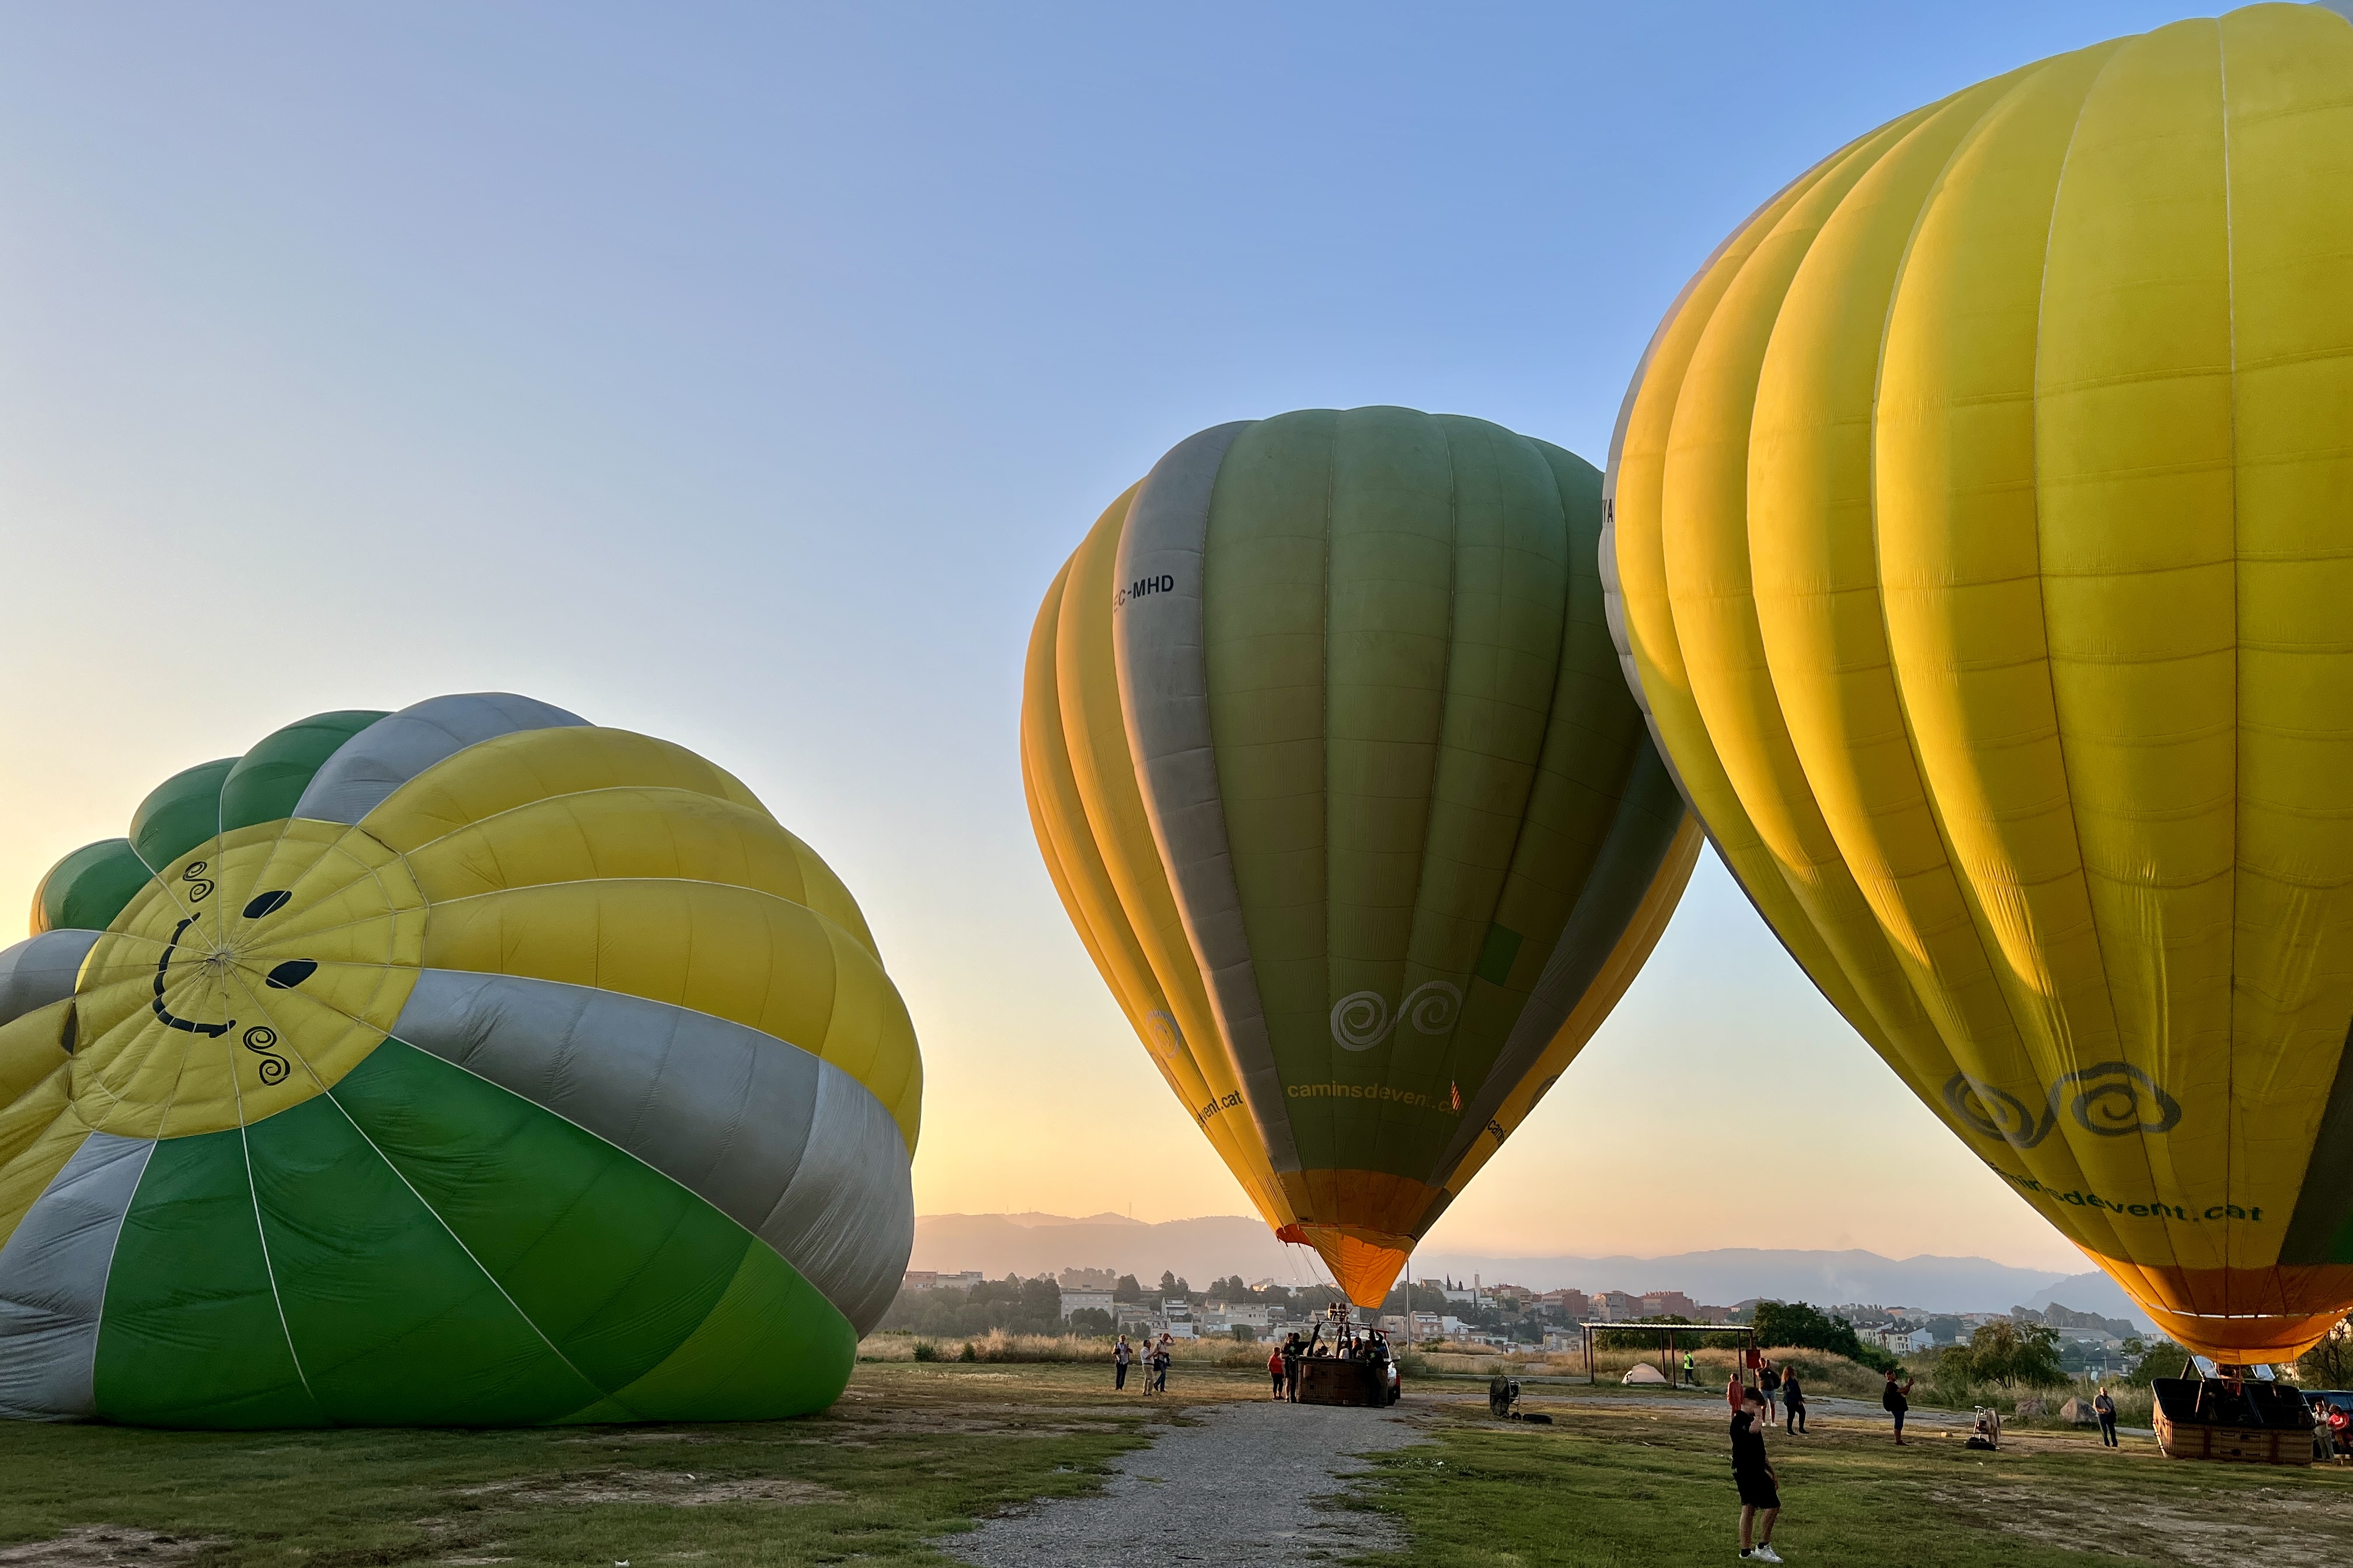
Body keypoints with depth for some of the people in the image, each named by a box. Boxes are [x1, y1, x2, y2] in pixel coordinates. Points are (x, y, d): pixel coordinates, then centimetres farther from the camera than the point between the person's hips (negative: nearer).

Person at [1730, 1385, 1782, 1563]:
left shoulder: (1750, 1421, 18)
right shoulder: (1739, 1421, -15)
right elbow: (1754, 1430, -39)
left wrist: (1772, 1472, 25)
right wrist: (1758, 1416, -20)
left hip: (1755, 1470, 10)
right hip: (1747, 1471, -10)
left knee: (1749, 1508, 10)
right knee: (1772, 1505, -10)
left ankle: (1745, 1551, 14)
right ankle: (1763, 1547, -2)